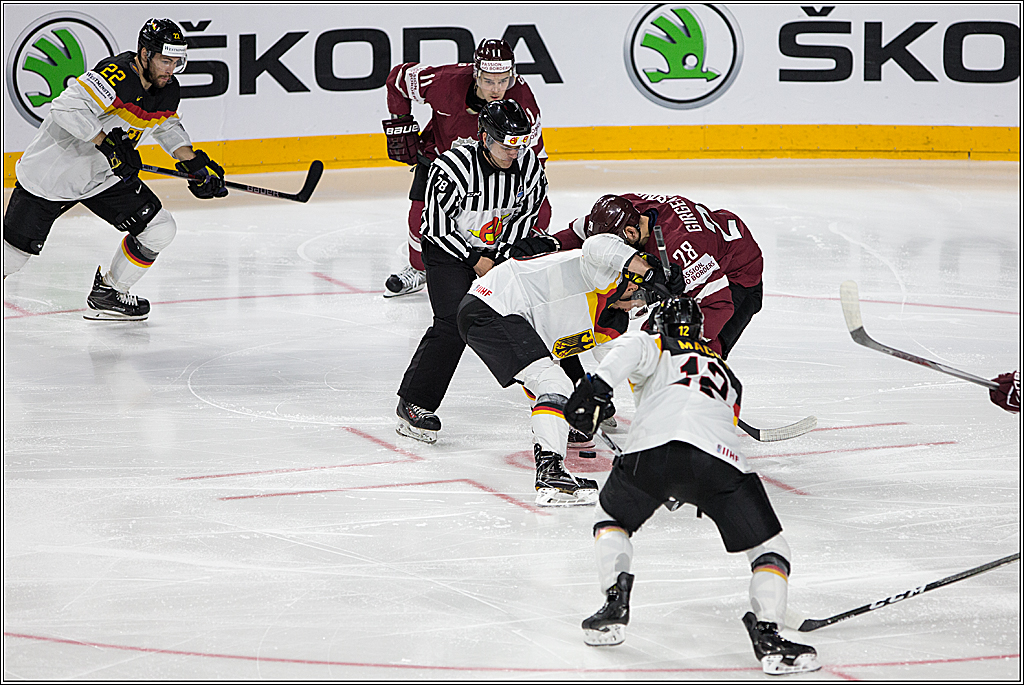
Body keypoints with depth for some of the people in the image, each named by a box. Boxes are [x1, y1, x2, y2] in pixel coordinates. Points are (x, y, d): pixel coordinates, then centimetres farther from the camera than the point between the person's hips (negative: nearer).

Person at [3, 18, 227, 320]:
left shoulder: (168, 90, -1)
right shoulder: (116, 75, -28)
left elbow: (167, 127, 19)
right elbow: (67, 108, -36)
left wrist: (197, 164, 8)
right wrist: (108, 145, -36)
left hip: (106, 177, 8)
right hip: (53, 171, -8)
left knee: (160, 229, -1)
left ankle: (106, 295, 15)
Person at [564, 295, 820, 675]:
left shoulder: (655, 346, 29)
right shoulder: (726, 372, 42)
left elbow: (631, 349, 3)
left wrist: (598, 384, -13)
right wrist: (681, 493, 60)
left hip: (653, 446, -1)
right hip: (720, 455, 1)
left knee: (612, 519, 29)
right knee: (769, 548, 13)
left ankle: (615, 599, 8)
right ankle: (768, 636, -9)